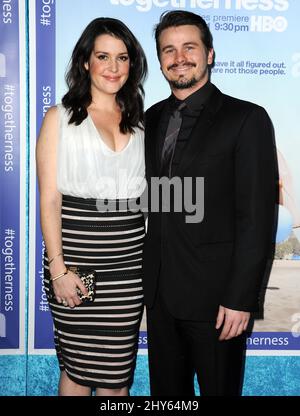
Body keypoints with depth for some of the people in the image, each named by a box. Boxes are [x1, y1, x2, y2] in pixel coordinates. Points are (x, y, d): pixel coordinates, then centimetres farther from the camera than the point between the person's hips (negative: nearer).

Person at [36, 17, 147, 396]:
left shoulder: (138, 121, 11)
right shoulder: (60, 118, 1)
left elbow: (147, 192, 11)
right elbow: (49, 198, -5)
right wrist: (58, 268, -12)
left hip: (129, 257, 3)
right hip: (76, 253, -3)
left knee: (118, 367, 10)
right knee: (78, 366, 9)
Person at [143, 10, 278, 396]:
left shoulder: (246, 119, -9)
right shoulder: (153, 118, 9)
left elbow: (257, 217, -12)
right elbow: (151, 199, 11)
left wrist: (241, 298, -15)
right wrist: (148, 275, 6)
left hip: (215, 294, -5)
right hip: (159, 291, 5)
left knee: (218, 388, 12)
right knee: (166, 388, 19)